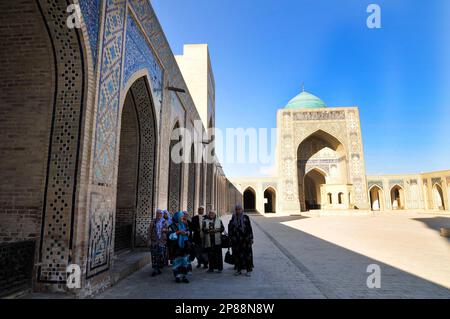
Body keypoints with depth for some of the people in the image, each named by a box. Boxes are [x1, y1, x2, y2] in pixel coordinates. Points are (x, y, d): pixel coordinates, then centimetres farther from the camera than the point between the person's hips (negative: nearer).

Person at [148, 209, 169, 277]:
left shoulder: (164, 222, 6)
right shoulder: (153, 222, 4)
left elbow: (168, 230, 12)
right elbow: (149, 231, 3)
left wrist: (165, 230, -9)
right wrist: (149, 239, -3)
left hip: (162, 241, 1)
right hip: (154, 241, -1)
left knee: (162, 255, 2)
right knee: (154, 255, -2)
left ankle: (160, 266, 21)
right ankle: (155, 270, 4)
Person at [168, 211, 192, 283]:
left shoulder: (185, 225, 10)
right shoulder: (172, 226, -5)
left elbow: (188, 232, 20)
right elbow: (170, 236, -13)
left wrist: (186, 233, -1)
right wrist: (178, 232, -19)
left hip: (185, 246, 4)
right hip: (176, 247, -4)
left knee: (185, 261, 4)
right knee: (177, 261, 0)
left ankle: (184, 276, 14)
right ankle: (177, 276, 14)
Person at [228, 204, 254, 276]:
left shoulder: (246, 218, 0)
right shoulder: (233, 218, 8)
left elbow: (250, 228, -1)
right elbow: (230, 229, 11)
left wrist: (251, 238, -5)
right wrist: (231, 238, 3)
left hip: (245, 239, -3)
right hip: (235, 240, 3)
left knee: (247, 254, -1)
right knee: (237, 254, 7)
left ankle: (249, 270, 9)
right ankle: (238, 269, 20)